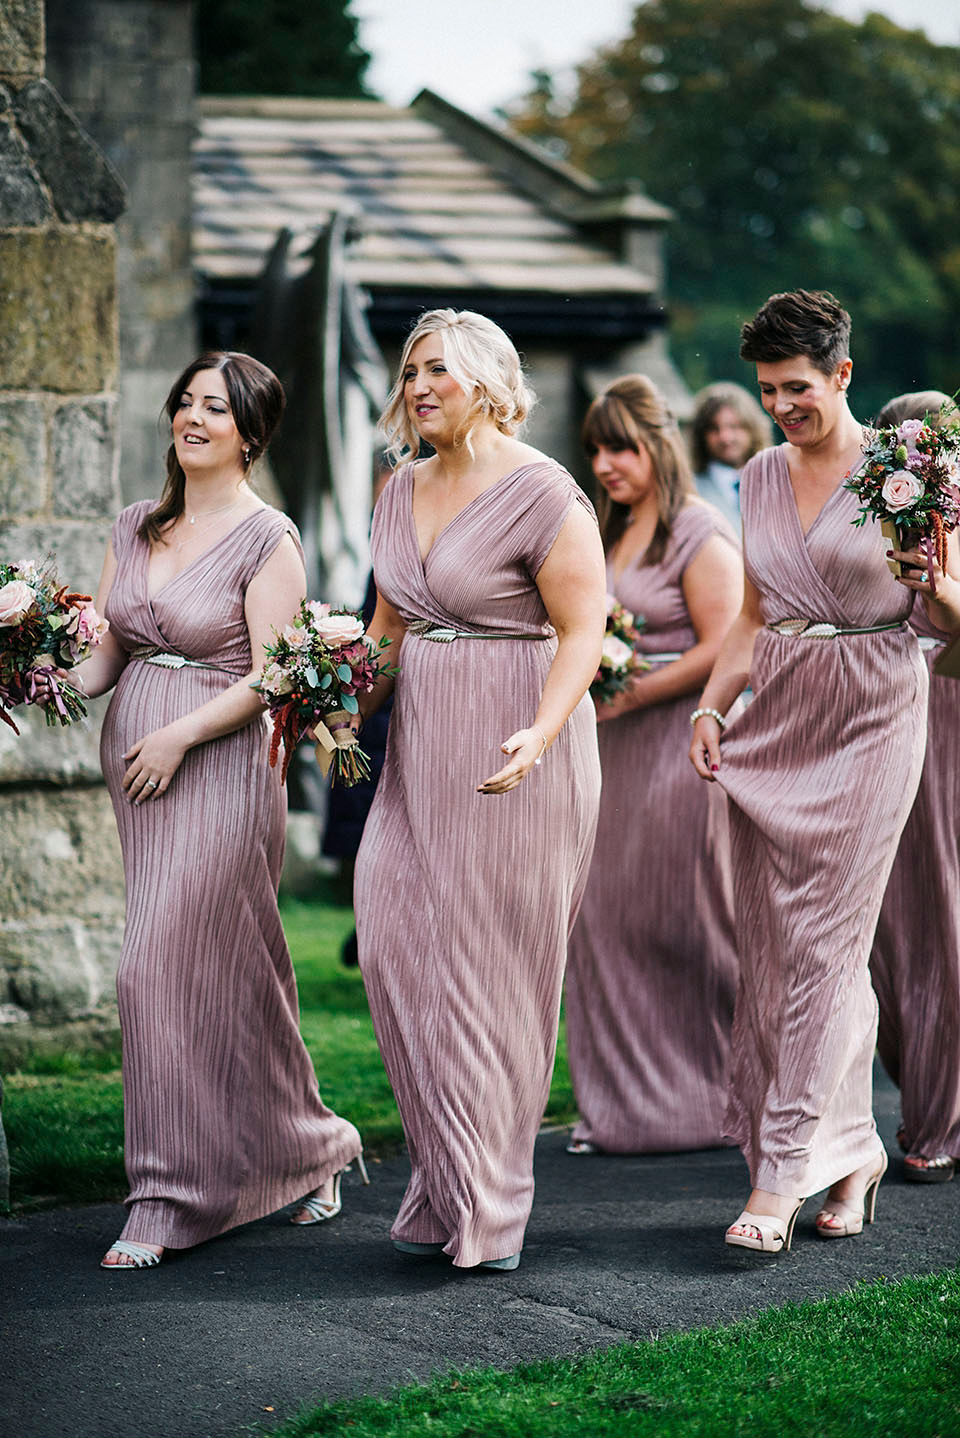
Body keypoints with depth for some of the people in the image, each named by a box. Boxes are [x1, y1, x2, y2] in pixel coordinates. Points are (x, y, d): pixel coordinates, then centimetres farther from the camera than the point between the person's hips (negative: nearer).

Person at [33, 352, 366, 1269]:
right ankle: (304, 1148, 27)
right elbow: (107, 652, 13)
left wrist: (179, 736, -17)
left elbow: (272, 678, -11)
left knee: (165, 966, -11)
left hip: (218, 768, -6)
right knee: (230, 970, 11)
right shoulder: (134, 529, 13)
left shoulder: (267, 539, -6)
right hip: (133, 758, 6)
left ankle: (172, 1199, -3)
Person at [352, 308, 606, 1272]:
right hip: (421, 749, 7)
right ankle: (451, 1182, 12)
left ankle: (488, 1210, 10)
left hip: (514, 750, -7)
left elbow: (583, 632, -15)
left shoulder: (540, 494, -11)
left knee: (492, 968, -1)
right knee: (397, 942, 0)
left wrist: (538, 735, -29)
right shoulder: (403, 490, 12)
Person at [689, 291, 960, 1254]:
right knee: (769, 943, 4)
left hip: (868, 718, -6)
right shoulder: (762, 476, 11)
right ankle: (851, 1147, 16)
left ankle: (778, 1178, -7)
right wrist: (711, 705, 5)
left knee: (821, 943, -8)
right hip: (774, 718, 6)